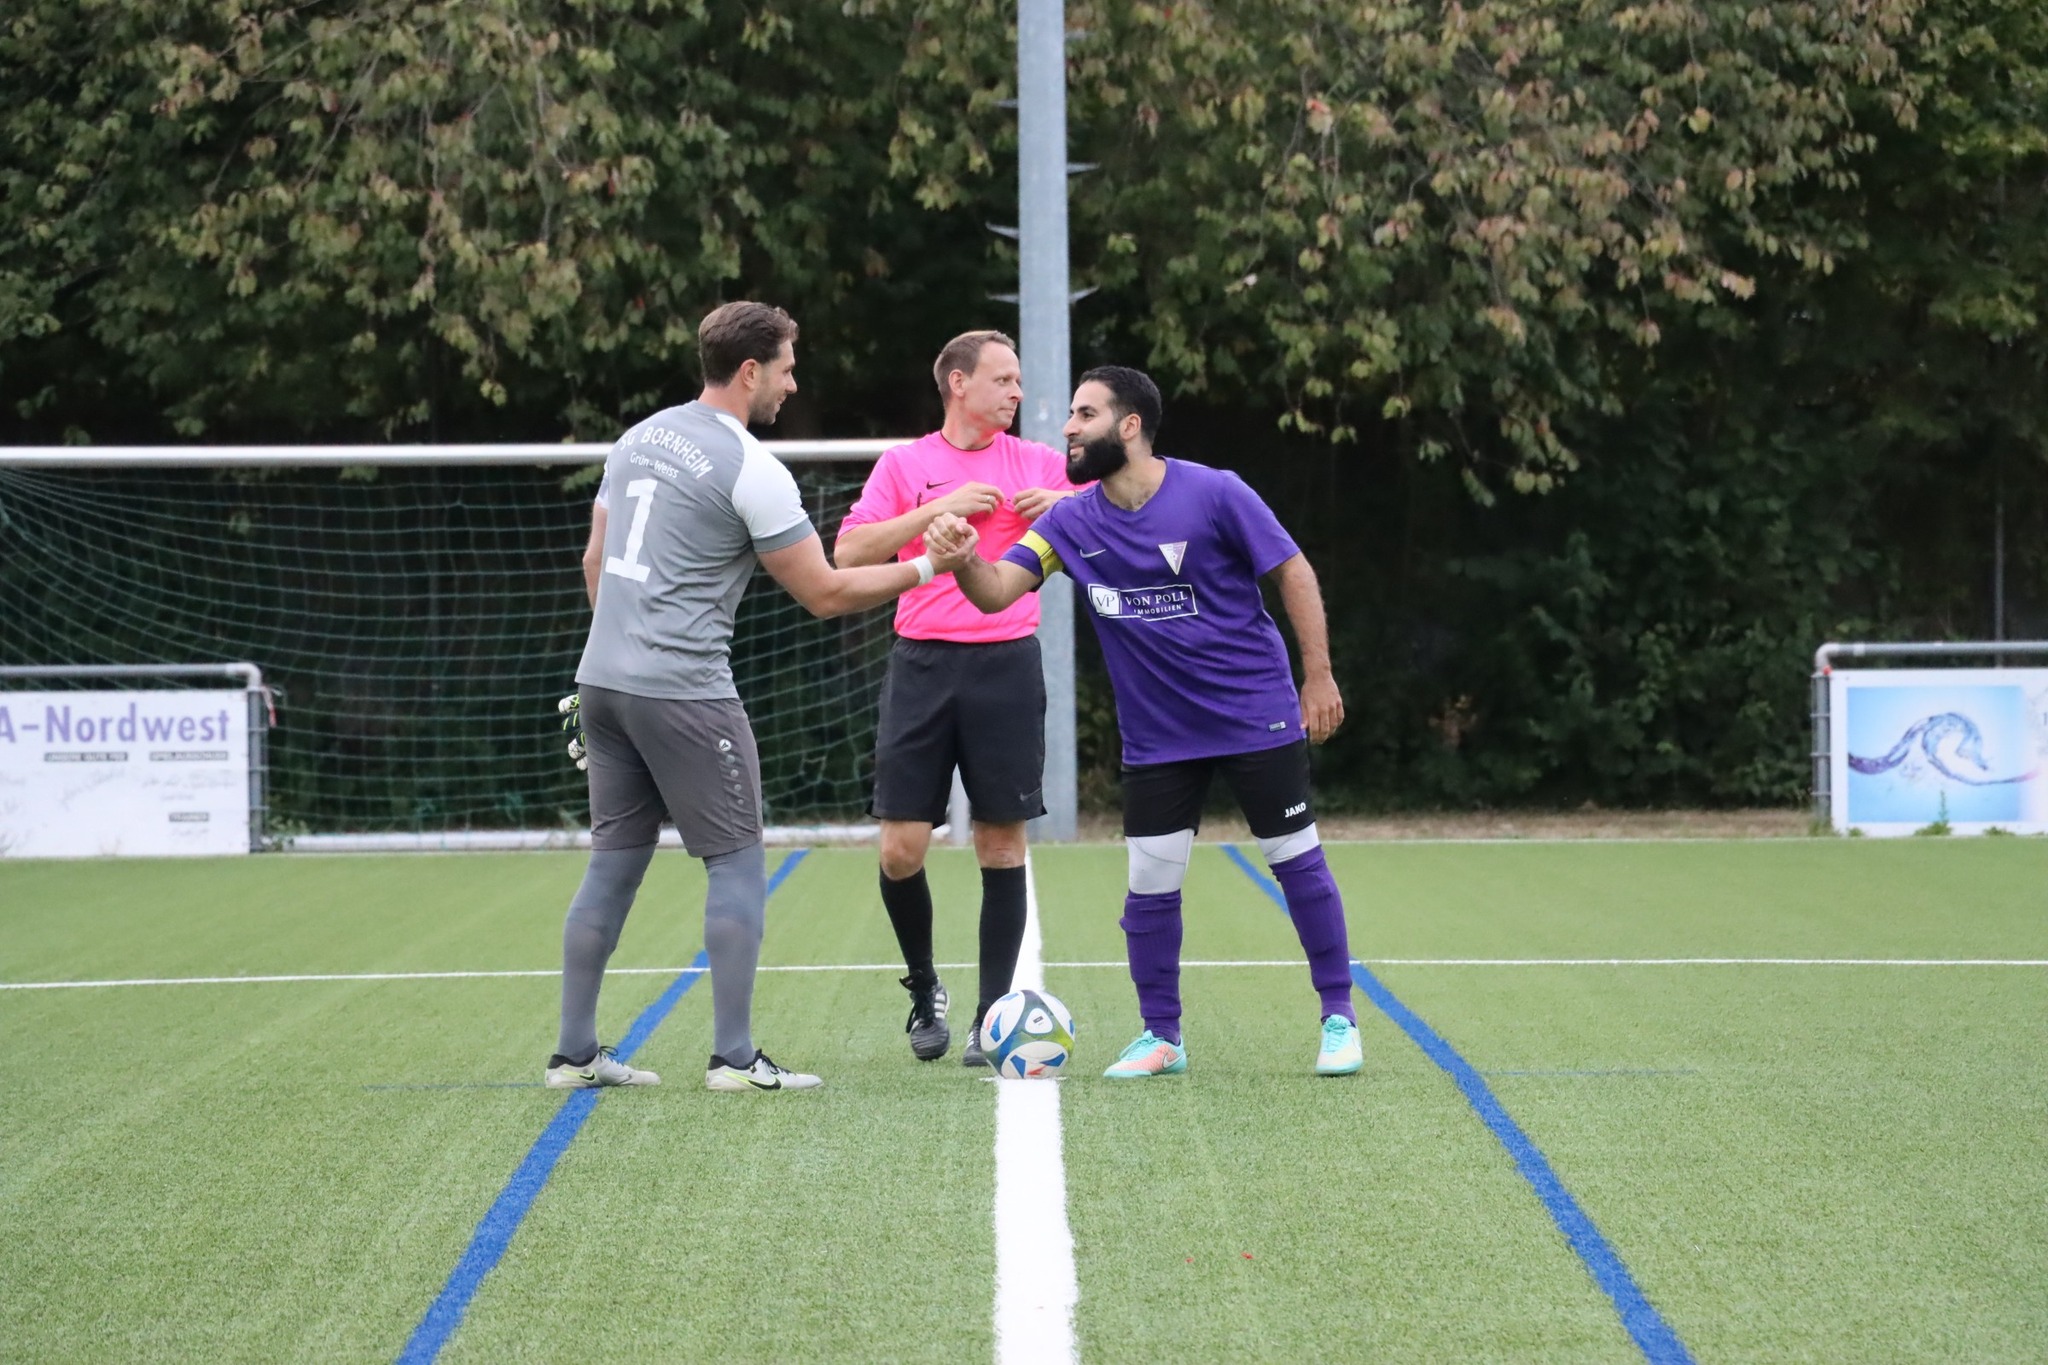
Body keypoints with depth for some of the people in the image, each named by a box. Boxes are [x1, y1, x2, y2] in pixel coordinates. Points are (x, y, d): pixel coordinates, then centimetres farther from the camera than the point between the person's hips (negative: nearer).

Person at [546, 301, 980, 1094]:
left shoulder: (640, 438, 12)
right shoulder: (750, 470, -11)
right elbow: (826, 595, -8)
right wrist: (926, 567, -1)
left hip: (602, 678, 8)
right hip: (684, 692, -8)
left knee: (614, 862, 12)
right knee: (737, 863, 1)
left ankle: (574, 1053, 12)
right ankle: (734, 1058, -1)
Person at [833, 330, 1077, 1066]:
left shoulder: (1040, 463, 10)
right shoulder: (904, 464, 7)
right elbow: (850, 551, -4)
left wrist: (1065, 503, -5)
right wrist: (938, 509, -11)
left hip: (1007, 665, 1)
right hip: (923, 665, -1)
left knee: (1002, 845, -1)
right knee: (901, 847, -5)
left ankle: (991, 1017, 6)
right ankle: (924, 990, 19)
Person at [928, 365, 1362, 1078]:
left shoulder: (1214, 494, -13)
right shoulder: (1071, 521, -2)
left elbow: (1292, 571, -6)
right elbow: (997, 590, -10)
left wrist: (1318, 674, -8)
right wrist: (961, 561, -32)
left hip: (1257, 717, -3)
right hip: (1156, 739, 3)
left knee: (1297, 861, 1)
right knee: (1150, 887, 0)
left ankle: (1338, 1018, 16)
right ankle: (1161, 1038, 15)